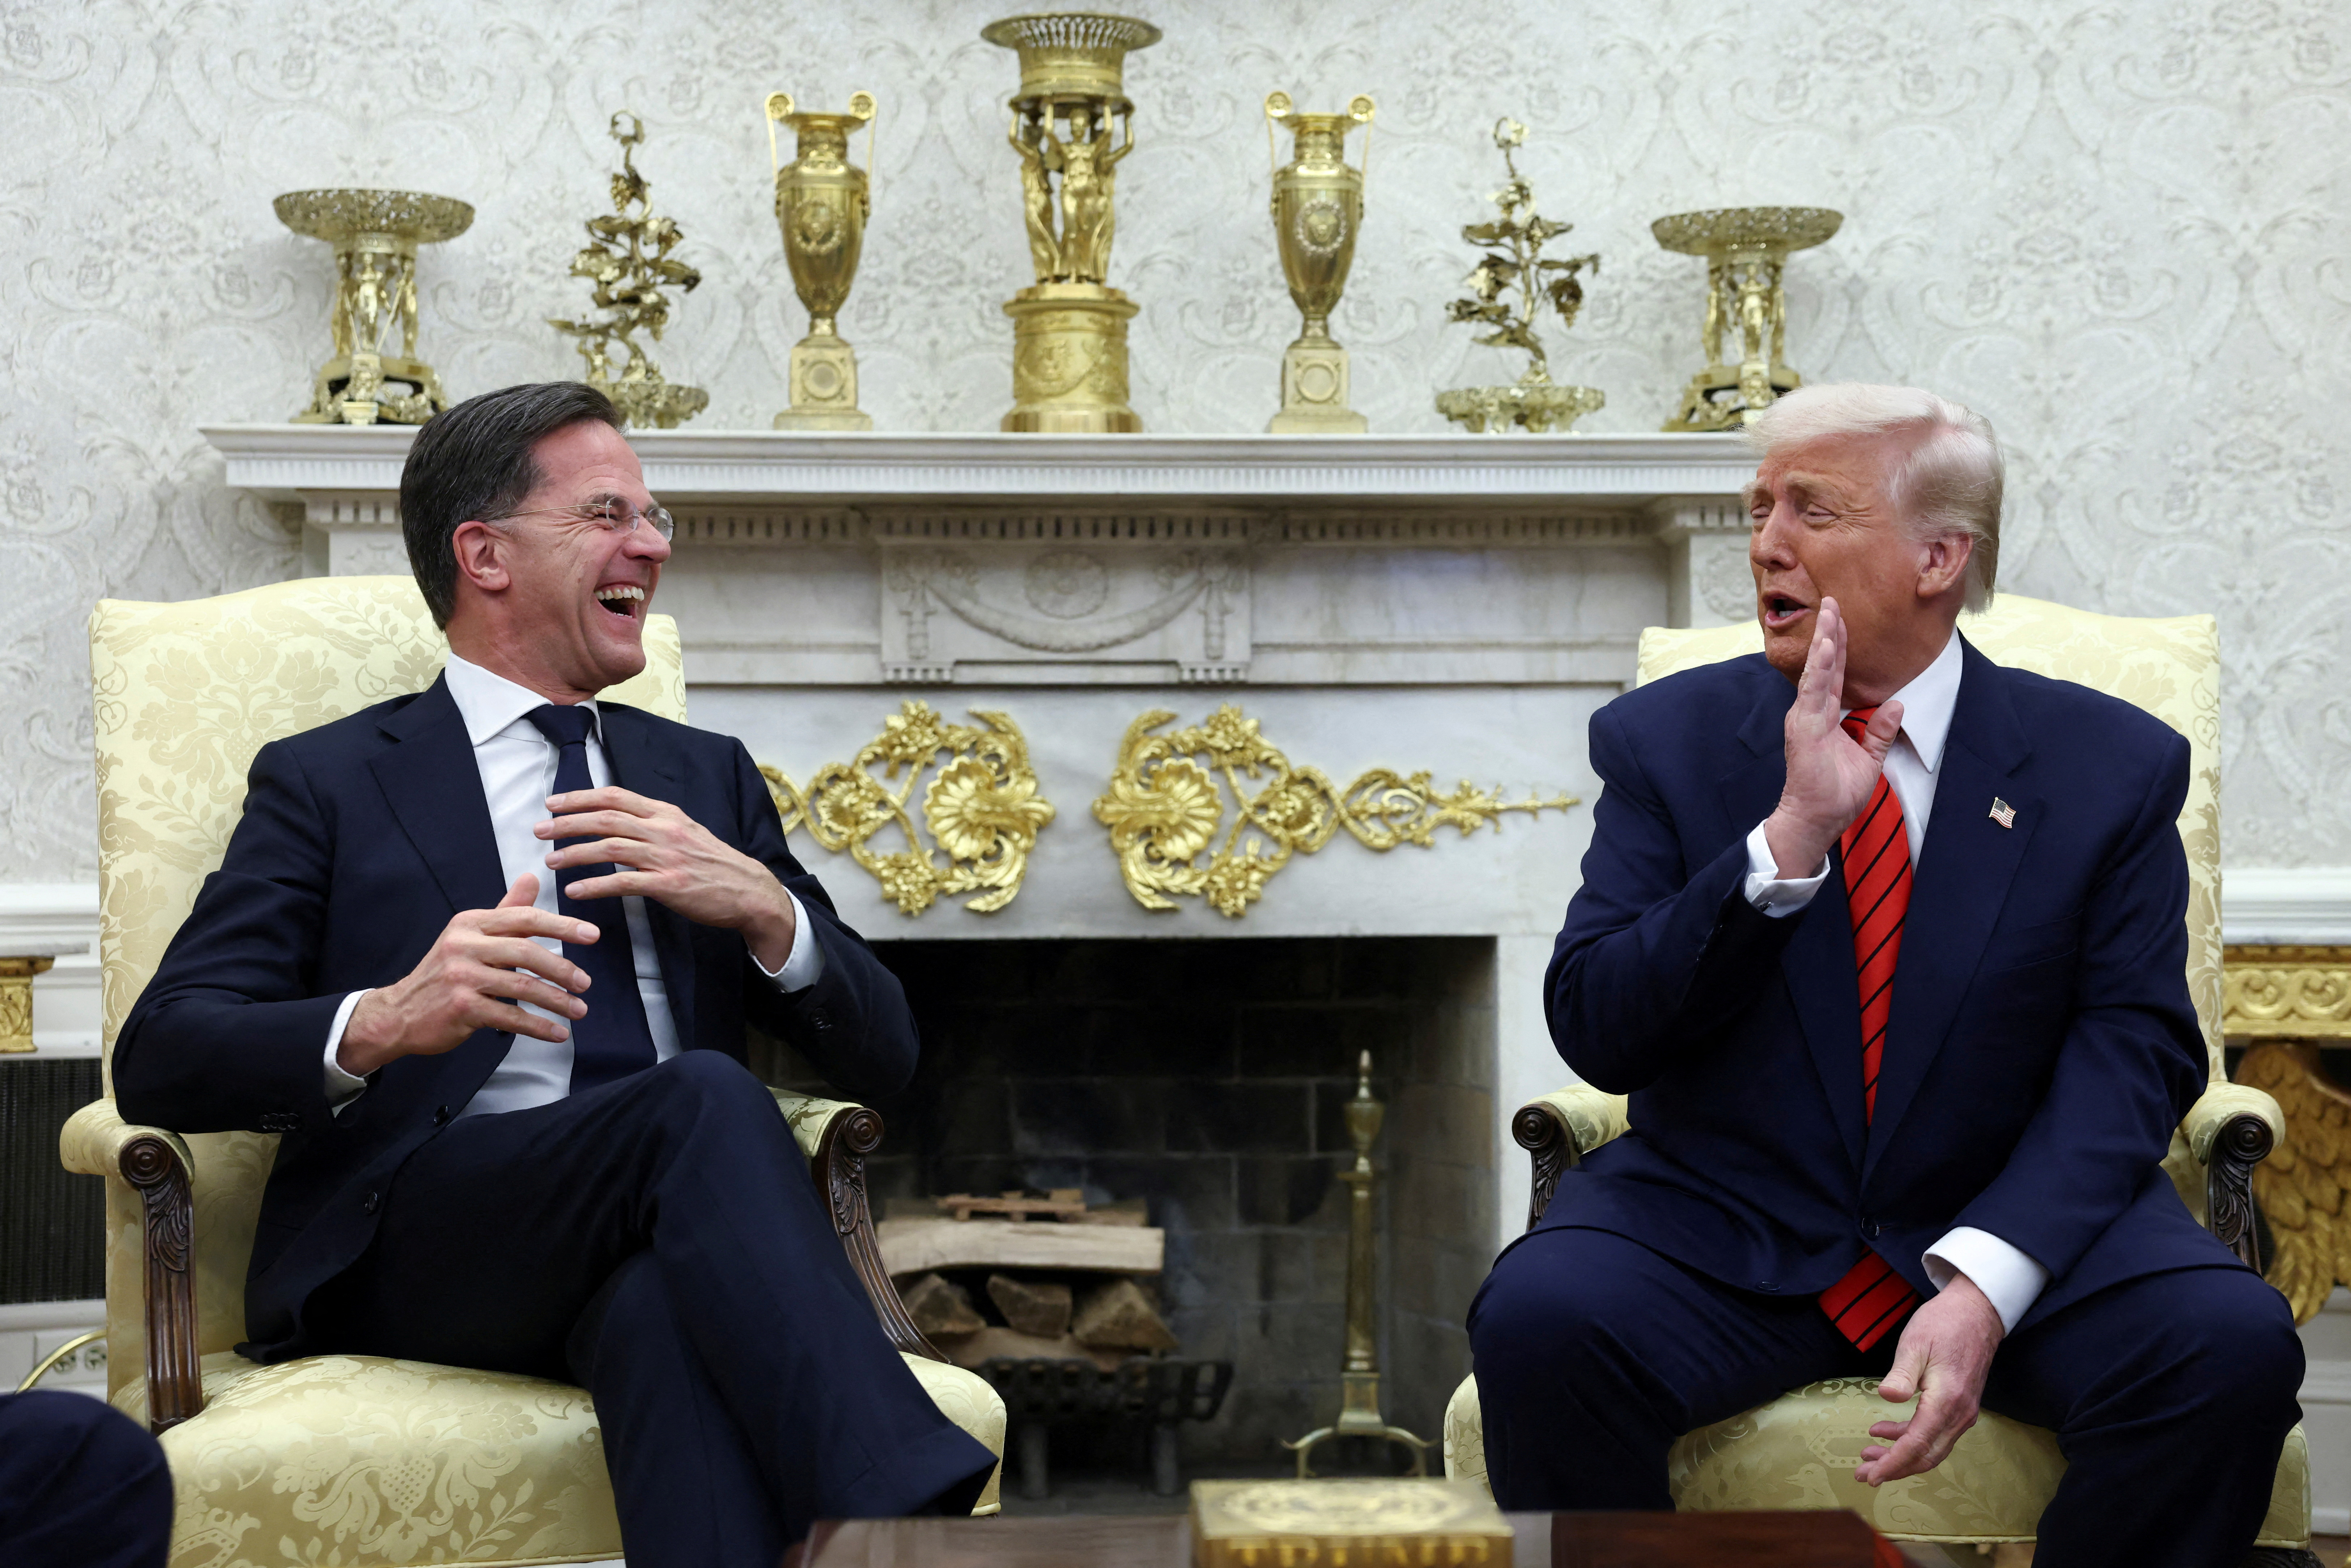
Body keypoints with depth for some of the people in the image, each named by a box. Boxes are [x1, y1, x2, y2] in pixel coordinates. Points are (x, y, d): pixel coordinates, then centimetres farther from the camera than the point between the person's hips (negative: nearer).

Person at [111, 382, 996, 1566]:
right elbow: (157, 1061, 1)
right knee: (702, 1097, -34)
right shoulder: (326, 783, 14)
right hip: (417, 1248, -3)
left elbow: (880, 1056, 21)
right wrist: (386, 1023, -20)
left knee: (662, 1299, -36)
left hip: (667, 1241, 3)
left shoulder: (708, 777, 26)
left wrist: (764, 908, -1)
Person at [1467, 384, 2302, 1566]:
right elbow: (1593, 1033, -6)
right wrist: (1787, 841, -20)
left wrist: (1983, 1286, -23)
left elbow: (2133, 1051, -6)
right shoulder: (1662, 739, 3)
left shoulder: (2111, 766, 2)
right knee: (1537, 1321, -30)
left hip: (2009, 1221, 1)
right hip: (1720, 1232, 0)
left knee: (2233, 1345, -27)